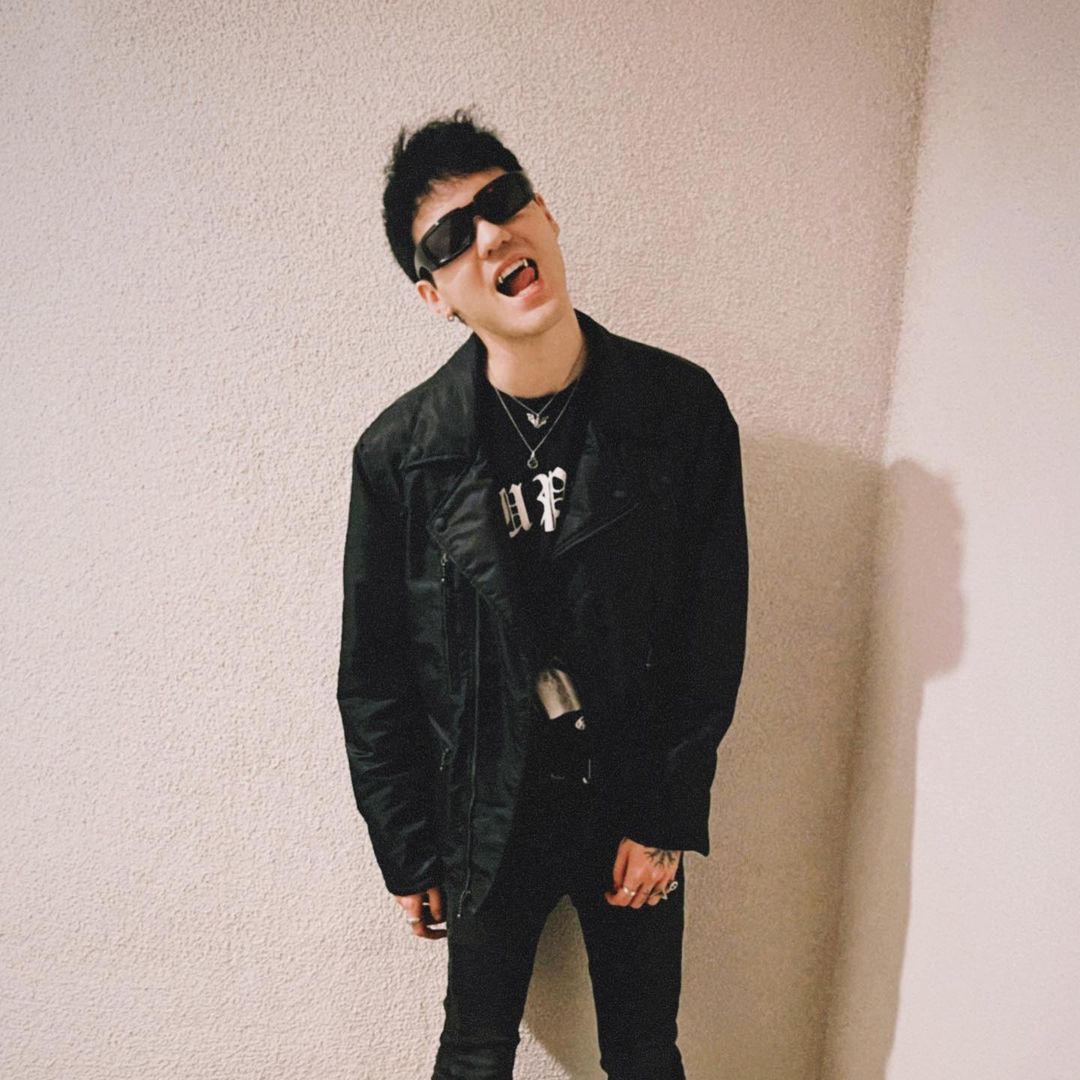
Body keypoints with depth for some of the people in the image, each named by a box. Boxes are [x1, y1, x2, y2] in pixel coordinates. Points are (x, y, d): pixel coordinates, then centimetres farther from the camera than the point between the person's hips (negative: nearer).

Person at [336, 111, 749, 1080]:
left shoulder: (682, 408, -11)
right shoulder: (400, 453, -12)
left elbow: (714, 631, -6)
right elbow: (373, 680, -3)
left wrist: (667, 821, -5)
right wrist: (409, 855, 1)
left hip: (638, 816, 1)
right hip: (489, 824, 0)